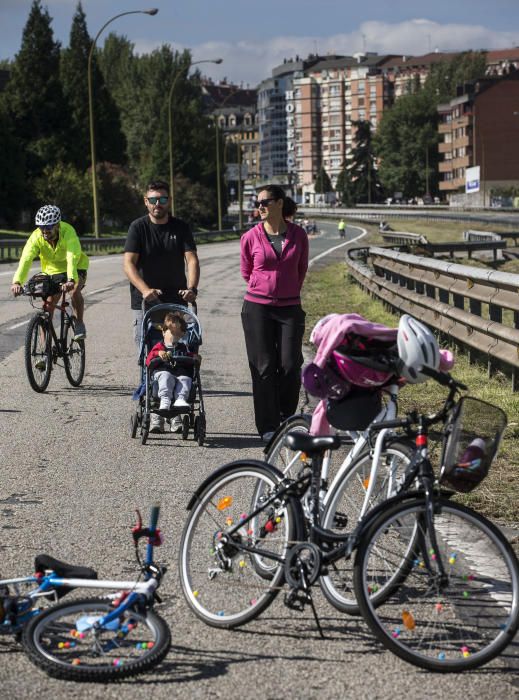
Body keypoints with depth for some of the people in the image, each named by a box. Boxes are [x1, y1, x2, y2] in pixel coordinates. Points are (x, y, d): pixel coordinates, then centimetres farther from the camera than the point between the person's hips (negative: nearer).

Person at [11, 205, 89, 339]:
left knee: (74, 291, -30)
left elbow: (72, 258, -46)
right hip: (52, 270, 3)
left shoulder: (68, 232, -33)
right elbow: (26, 259, -37)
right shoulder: (36, 237, -25)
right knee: (48, 304, -3)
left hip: (75, 268, -3)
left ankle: (79, 324, -8)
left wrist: (71, 280, -63)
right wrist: (17, 282, -53)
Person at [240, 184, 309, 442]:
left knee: (290, 365, -3)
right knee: (264, 367, 0)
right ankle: (268, 427, 5)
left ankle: (286, 420, 15)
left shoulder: (298, 235, 1)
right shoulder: (250, 237, -2)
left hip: (290, 307, 1)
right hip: (258, 307, -1)